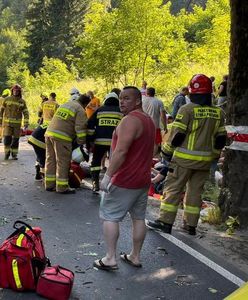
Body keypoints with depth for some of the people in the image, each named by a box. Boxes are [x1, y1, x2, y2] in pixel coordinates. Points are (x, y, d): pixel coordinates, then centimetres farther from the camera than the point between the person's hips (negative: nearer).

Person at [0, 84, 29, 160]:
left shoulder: (22, 102, 0)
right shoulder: (7, 99, -1)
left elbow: (26, 113, -1)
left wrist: (26, 124, -12)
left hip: (17, 123, 1)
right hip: (7, 122, -1)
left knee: (15, 139, 3)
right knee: (7, 138, -11)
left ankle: (14, 154, 16)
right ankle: (7, 153, 8)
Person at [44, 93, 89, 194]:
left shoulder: (65, 104, 22)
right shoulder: (80, 110, -3)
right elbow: (80, 128, -11)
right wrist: (81, 143, -3)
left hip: (49, 133, 8)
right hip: (61, 137, -8)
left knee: (51, 160, 14)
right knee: (63, 162, 0)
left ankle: (49, 184, 21)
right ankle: (62, 187, 4)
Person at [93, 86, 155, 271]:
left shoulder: (130, 120, -18)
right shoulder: (149, 120, 14)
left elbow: (120, 151, -25)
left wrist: (108, 176, -22)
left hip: (125, 181, -9)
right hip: (143, 179, 9)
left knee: (110, 216, 1)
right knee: (139, 218, 13)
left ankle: (110, 259, 1)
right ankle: (135, 256, 22)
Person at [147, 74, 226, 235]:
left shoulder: (187, 109, -11)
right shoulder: (218, 113, 6)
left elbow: (177, 134, -12)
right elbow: (221, 138, 10)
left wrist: (167, 151, 0)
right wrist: (214, 154, 22)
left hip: (185, 158, -5)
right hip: (205, 161, 5)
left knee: (173, 189, 3)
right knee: (195, 191, 13)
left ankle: (165, 222, 5)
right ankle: (191, 225, 18)